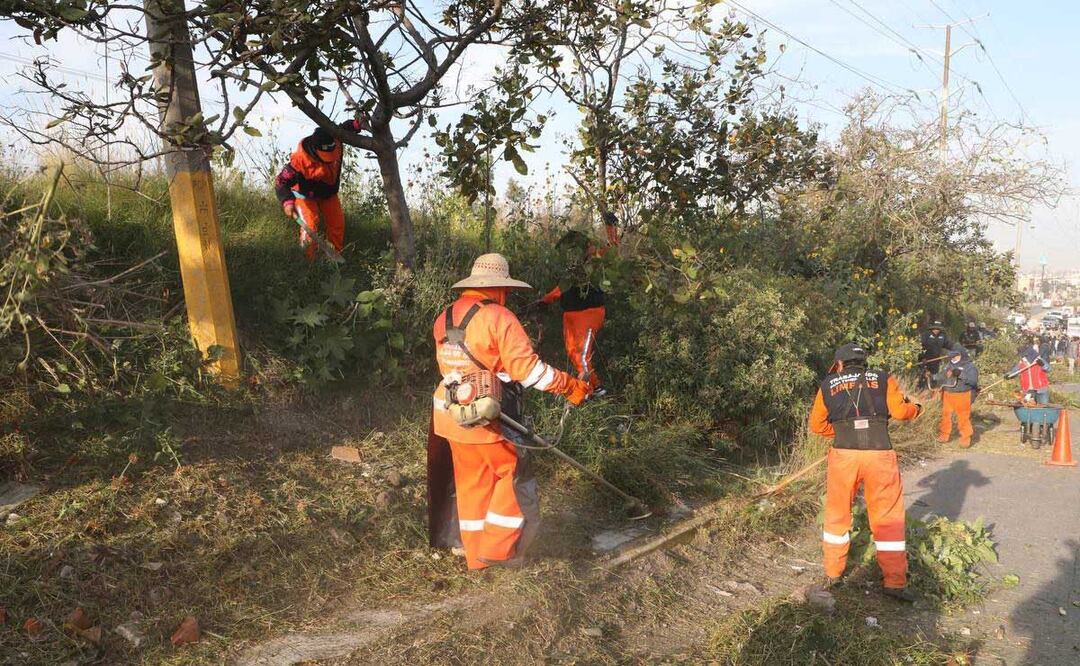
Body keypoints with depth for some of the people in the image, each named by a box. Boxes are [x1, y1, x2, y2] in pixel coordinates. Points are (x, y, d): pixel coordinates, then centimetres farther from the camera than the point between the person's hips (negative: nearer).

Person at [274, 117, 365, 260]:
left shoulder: (335, 141, -25)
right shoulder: (300, 159, -39)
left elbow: (344, 127, -2)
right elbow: (281, 182, -34)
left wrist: (357, 124, -25)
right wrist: (287, 202, -52)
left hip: (329, 192, 5)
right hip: (306, 195, -5)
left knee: (337, 224, 6)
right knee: (310, 226, -21)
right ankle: (308, 261, -7)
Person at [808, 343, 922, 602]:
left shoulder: (828, 384, 14)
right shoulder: (883, 379, 12)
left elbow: (817, 425, 15)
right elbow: (899, 411, 0)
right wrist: (915, 409, 21)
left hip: (843, 454, 1)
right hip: (879, 453, -1)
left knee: (837, 514, 17)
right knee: (888, 517, 10)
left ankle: (832, 573, 27)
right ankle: (894, 581, 12)